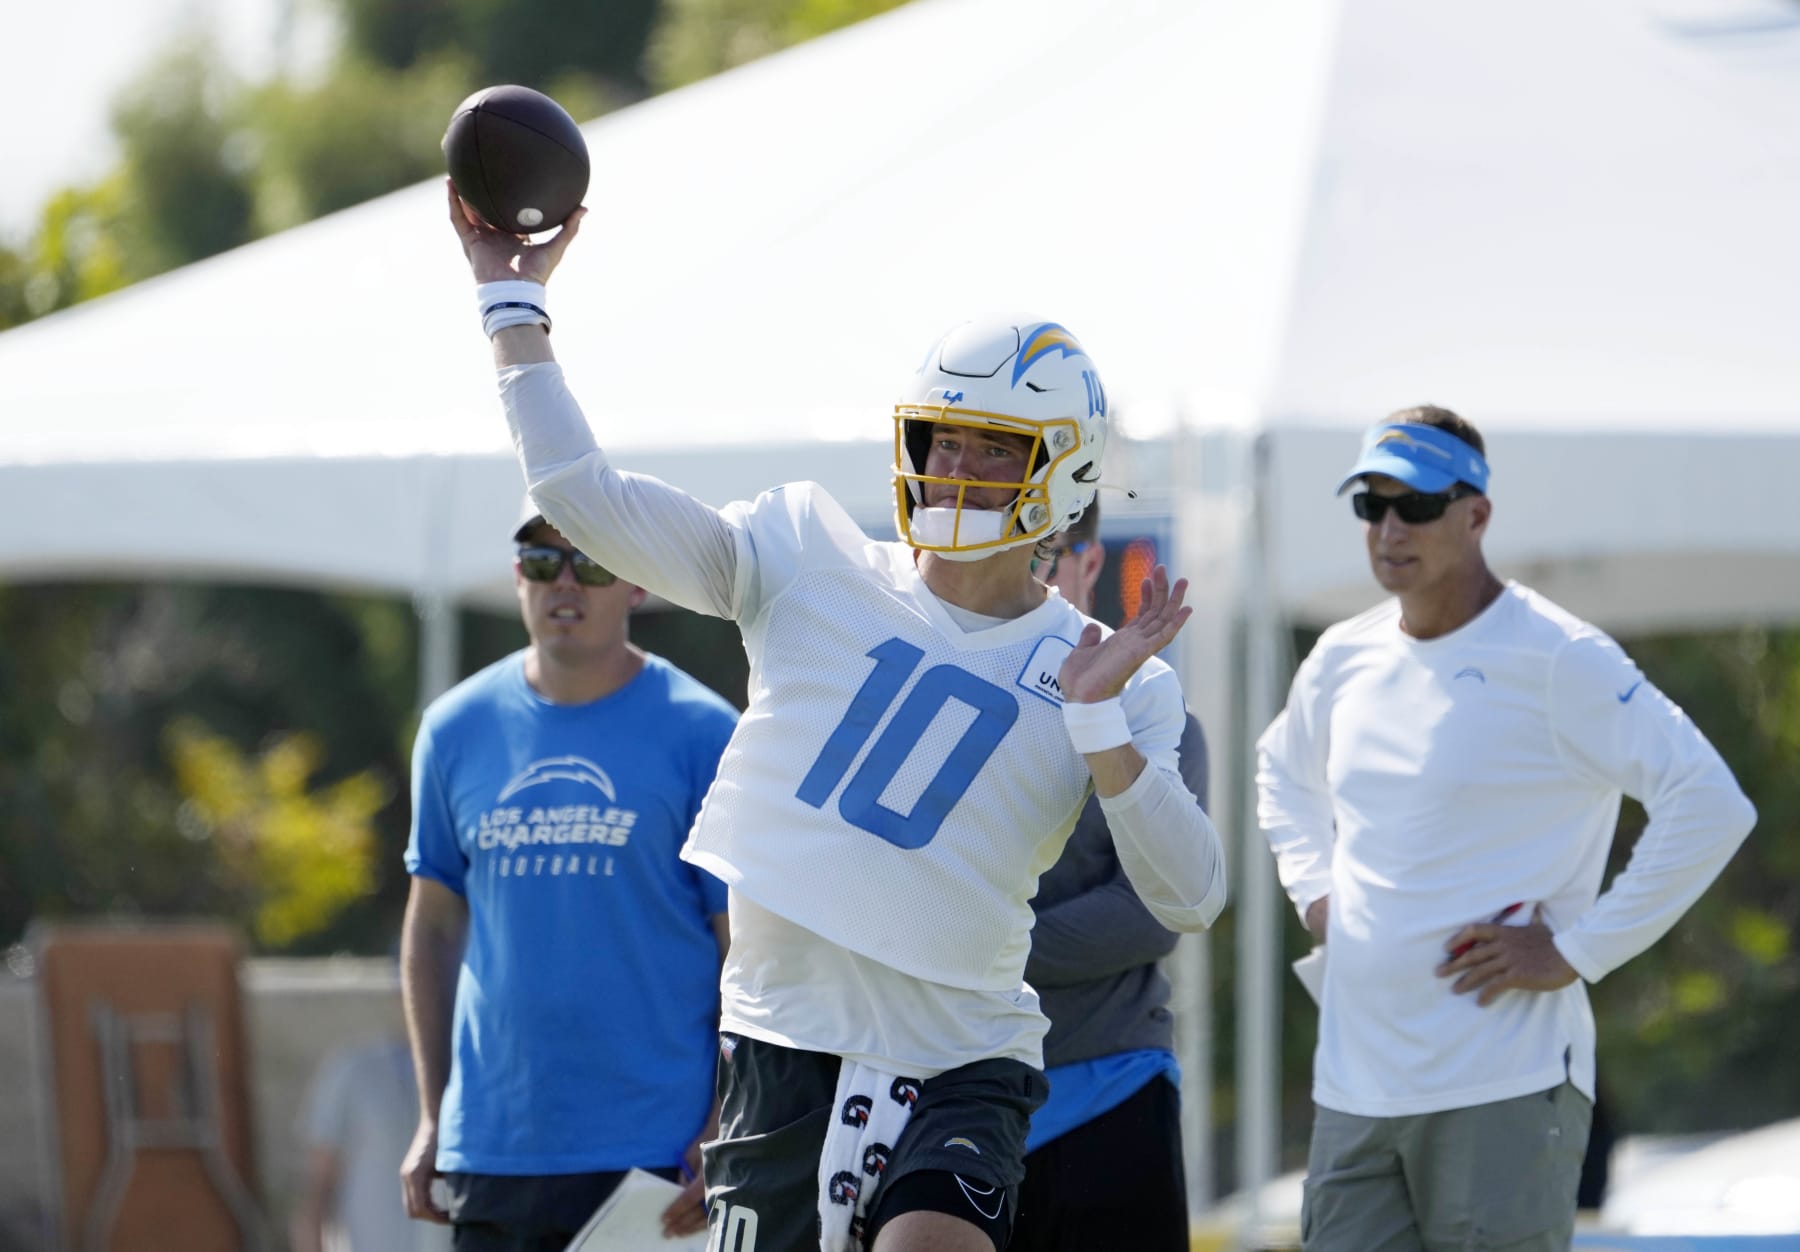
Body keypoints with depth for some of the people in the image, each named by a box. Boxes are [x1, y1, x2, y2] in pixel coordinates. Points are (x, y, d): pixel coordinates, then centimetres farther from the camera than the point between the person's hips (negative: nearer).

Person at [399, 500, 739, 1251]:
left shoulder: (700, 733, -2)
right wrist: (432, 1118, 11)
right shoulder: (457, 729, 9)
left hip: (653, 1155, -4)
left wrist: (722, 1136, -10)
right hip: (490, 1150, 4)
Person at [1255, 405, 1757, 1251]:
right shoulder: (1343, 659, 13)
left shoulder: (1557, 659, -9)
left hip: (1503, 1093, -7)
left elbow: (1711, 804, -16)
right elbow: (1283, 774, 36)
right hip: (1352, 1082, 7)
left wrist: (1579, 951, -15)